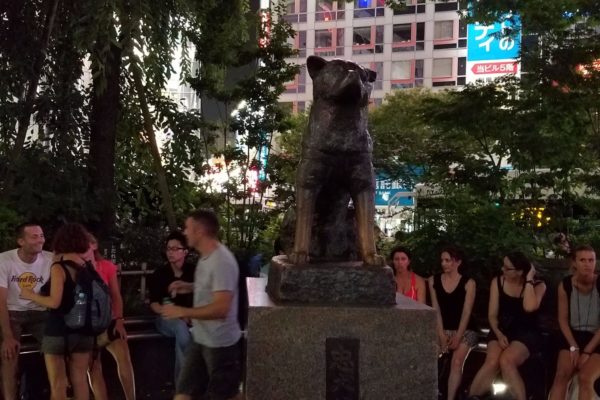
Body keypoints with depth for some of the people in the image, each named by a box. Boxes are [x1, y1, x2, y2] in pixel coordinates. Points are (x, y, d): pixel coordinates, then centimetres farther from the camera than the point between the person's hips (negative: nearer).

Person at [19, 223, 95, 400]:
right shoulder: (87, 266, 4)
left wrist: (30, 295, -3)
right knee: (80, 380, 11)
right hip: (83, 329, 5)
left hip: (58, 330, -5)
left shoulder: (58, 267, -12)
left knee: (58, 384, 2)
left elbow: (55, 302, -18)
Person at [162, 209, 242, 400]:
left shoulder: (222, 261, -25)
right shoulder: (206, 257, 6)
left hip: (220, 343, -9)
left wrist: (182, 312, -25)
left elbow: (221, 308, -30)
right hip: (200, 339, 10)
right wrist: (190, 287, 9)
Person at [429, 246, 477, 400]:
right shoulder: (434, 280, 4)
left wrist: (458, 337, -15)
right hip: (442, 329, 3)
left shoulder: (468, 283, -3)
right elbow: (436, 310, 1)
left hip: (464, 330, -2)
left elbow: (466, 313, -7)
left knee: (456, 362, -25)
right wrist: (441, 335, -9)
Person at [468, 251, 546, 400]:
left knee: (506, 361, -33)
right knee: (491, 362, -29)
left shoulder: (538, 286, -4)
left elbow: (529, 307, -26)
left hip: (526, 333, -2)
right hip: (501, 331, 2)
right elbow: (492, 315, 3)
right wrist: (499, 334, -15)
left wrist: (529, 279, -16)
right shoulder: (497, 282, 3)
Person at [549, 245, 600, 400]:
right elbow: (563, 319, 2)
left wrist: (587, 351, -15)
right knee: (561, 374, -22)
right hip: (573, 336, 3)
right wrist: (574, 347, -10)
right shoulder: (565, 285, -2)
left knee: (585, 377, -27)